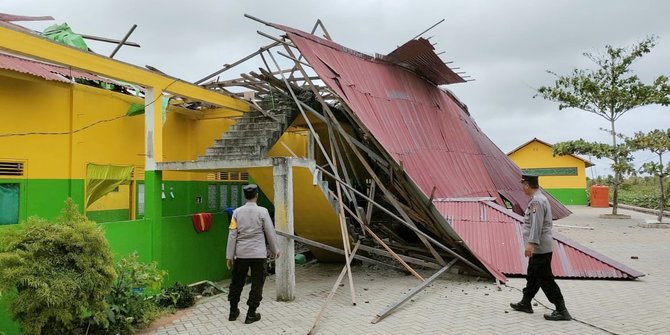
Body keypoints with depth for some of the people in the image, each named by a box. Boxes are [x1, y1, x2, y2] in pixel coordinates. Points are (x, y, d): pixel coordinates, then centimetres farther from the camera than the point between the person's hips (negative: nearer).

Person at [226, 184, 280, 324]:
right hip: (258, 254, -3)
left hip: (241, 253, 3)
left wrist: (229, 256, 4)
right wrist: (275, 250, 12)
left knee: (237, 282, 17)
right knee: (257, 284, 8)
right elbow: (270, 233, -2)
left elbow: (232, 235, -2)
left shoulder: (237, 212, -2)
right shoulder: (262, 211, -7)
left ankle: (233, 311, 29)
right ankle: (251, 314, 12)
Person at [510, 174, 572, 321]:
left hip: (539, 248, -11)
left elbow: (536, 224, -28)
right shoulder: (540, 198, 13)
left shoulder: (536, 201, -20)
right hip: (540, 247, 11)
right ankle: (525, 303, 31)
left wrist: (531, 243, -33)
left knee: (545, 279, -4)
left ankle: (562, 311, 3)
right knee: (532, 275, 19)